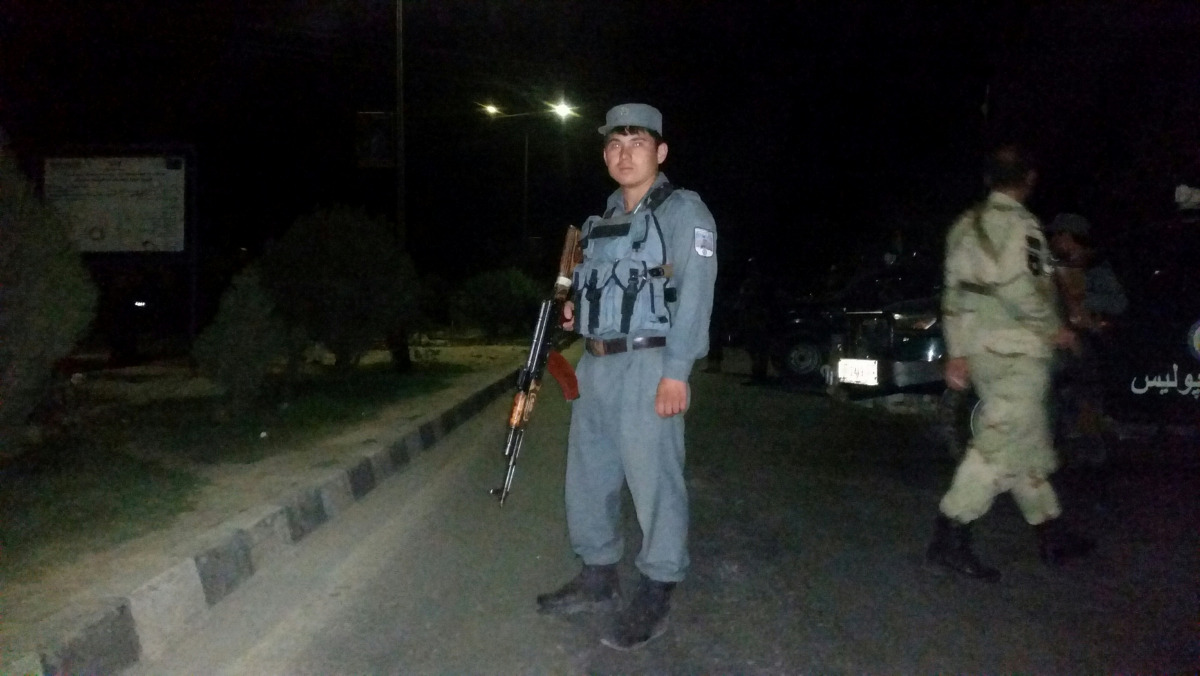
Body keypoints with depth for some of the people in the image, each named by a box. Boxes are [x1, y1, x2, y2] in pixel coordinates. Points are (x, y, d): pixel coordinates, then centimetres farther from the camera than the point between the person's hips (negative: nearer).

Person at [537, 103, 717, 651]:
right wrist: (575, 308, 8)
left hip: (647, 365, -8)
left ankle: (655, 597, 10)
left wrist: (676, 371, -21)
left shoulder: (684, 211, -5)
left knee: (652, 478, -4)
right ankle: (598, 579, 28)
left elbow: (694, 294, -14)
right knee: (587, 473, 13)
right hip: (595, 364, 8)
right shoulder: (603, 220, 18)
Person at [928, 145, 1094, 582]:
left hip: (979, 349, 9)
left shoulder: (966, 225, 14)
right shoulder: (1020, 225, -10)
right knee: (1000, 444, -8)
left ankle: (1051, 535, 27)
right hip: (1017, 352, -9)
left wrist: (956, 352, 14)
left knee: (1029, 444, 17)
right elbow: (1018, 288, -22)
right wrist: (1054, 329, -7)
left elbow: (953, 292, 13)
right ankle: (949, 539, -11)